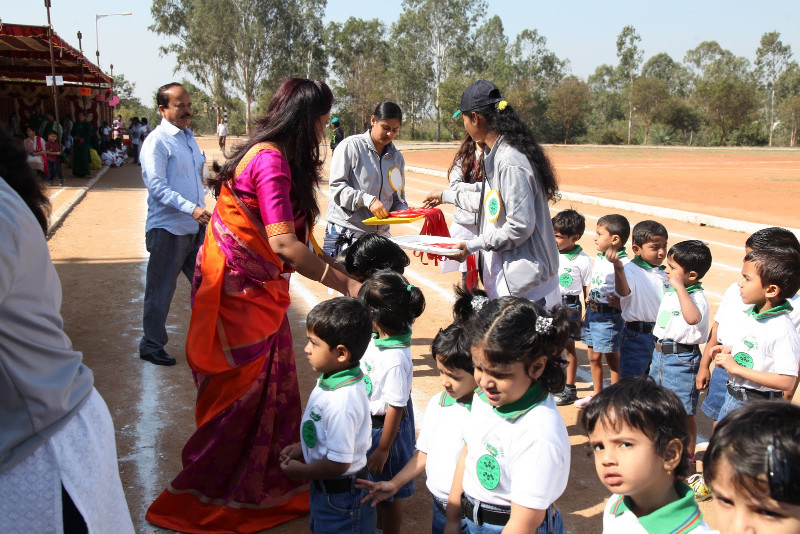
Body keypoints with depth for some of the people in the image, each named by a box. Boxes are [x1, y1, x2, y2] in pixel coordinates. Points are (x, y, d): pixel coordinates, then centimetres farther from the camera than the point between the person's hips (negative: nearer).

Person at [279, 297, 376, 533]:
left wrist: (300, 471, -14)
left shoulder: (341, 403, -34)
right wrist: (302, 448, 5)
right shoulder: (330, 381, -6)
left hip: (340, 500, -9)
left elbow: (339, 463, -29)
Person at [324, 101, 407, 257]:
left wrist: (402, 210, -4)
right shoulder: (351, 146, -4)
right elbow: (337, 186, -11)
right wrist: (368, 200, -22)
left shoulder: (397, 157, 14)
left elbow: (398, 197, 19)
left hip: (379, 234, 5)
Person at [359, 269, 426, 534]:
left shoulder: (395, 360, -33)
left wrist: (383, 449, -17)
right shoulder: (377, 339, -10)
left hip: (386, 428, -9)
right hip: (369, 423, 9)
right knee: (376, 486, 29)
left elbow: (395, 410, -26)